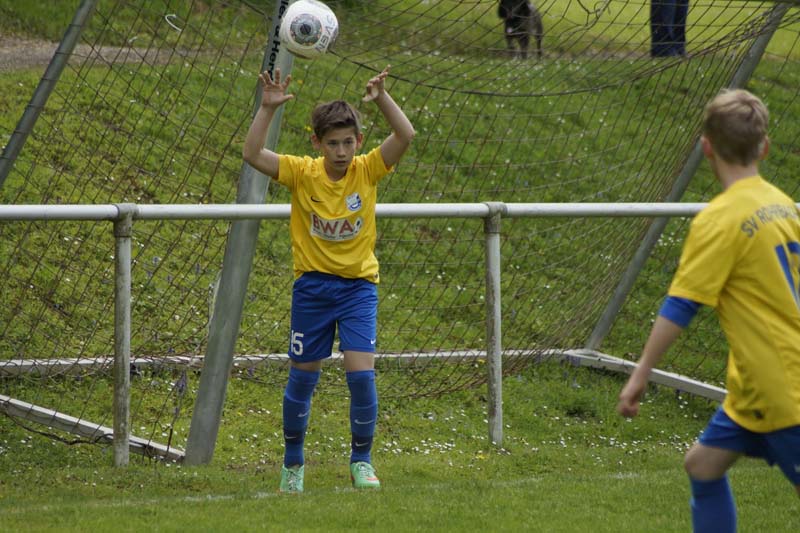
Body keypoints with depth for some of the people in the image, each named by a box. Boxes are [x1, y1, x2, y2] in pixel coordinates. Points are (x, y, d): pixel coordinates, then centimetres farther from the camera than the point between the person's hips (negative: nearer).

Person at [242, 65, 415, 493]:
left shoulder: (368, 170, -6)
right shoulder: (302, 173, -8)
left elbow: (405, 136, -18)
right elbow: (252, 155, -19)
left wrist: (382, 99, -30)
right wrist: (268, 109, -27)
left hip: (358, 285, 0)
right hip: (312, 285, 0)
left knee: (361, 374, -12)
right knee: (303, 377, 8)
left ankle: (361, 461, 4)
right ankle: (293, 462, 25)